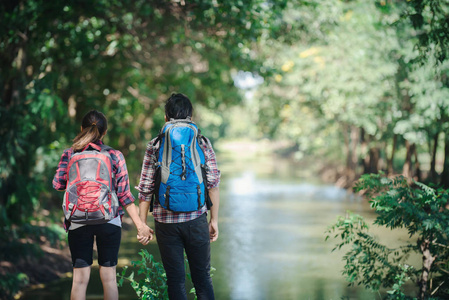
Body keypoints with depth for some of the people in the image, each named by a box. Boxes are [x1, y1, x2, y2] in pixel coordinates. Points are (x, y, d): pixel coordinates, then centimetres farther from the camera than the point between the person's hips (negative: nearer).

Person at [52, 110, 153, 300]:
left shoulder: (69, 154, 0)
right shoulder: (115, 156, -2)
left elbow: (58, 184, -5)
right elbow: (124, 194, -5)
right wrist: (140, 225, -4)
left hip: (78, 222, 0)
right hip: (109, 221, 0)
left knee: (80, 278, 4)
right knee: (109, 277, 8)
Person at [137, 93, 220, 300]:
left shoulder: (155, 145, 2)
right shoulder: (202, 143, 2)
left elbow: (145, 189, 1)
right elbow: (213, 183, 0)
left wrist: (142, 224, 7)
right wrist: (214, 220, 7)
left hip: (166, 221, 0)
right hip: (196, 219, 0)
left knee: (176, 280, 7)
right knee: (202, 277, 11)